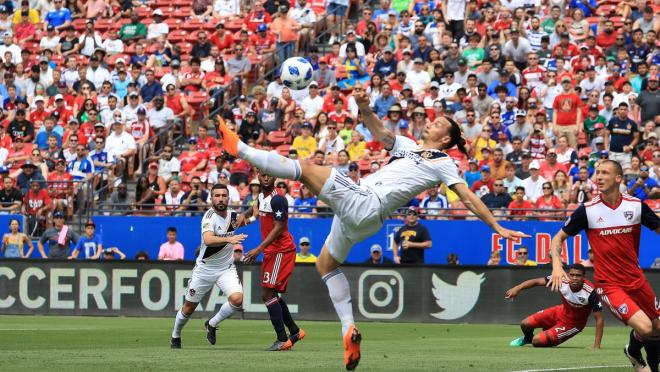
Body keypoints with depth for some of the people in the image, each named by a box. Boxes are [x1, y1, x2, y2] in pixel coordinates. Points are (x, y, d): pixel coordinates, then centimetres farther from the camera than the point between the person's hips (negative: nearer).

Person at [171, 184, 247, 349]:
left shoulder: (232, 215, -1)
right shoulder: (210, 216, -20)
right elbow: (208, 240, -40)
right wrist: (228, 239, -53)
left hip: (227, 269, 4)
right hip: (205, 269, -4)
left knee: (237, 299, -21)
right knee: (189, 307, 9)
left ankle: (211, 325, 4)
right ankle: (175, 336, 37)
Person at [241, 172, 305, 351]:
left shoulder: (277, 199, -17)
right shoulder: (262, 196, 11)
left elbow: (278, 228, -21)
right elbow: (257, 208, 36)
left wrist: (258, 249, -23)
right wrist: (245, 214, 15)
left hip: (281, 251, -10)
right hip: (271, 251, 10)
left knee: (268, 293, -13)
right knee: (272, 294, 14)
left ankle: (282, 339, -13)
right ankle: (294, 332, 25)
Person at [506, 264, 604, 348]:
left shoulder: (590, 293, -34)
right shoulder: (562, 281, -24)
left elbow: (599, 319, -28)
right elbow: (537, 281, -16)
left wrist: (596, 346, -32)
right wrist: (517, 288, -30)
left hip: (573, 324, -4)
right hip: (561, 311, 4)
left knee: (537, 341, -14)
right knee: (525, 324, 0)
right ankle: (528, 339, 39)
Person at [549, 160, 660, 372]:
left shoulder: (636, 206, -3)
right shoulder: (587, 210, -8)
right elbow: (559, 238, 0)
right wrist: (557, 265, -17)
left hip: (636, 279, 4)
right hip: (608, 284, -4)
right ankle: (634, 352, 15)